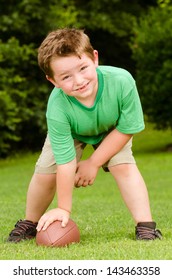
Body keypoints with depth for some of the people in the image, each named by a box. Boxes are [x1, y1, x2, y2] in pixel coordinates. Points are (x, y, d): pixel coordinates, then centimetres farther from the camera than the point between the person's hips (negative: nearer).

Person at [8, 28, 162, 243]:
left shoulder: (122, 81, -42)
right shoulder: (57, 108, -41)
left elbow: (127, 128, -25)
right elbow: (65, 162, -32)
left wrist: (93, 163, -20)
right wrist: (63, 209, -25)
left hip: (112, 130, 0)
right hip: (71, 132, 0)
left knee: (124, 166, -21)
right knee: (45, 173, -7)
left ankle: (146, 227, -15)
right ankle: (30, 223, 19)